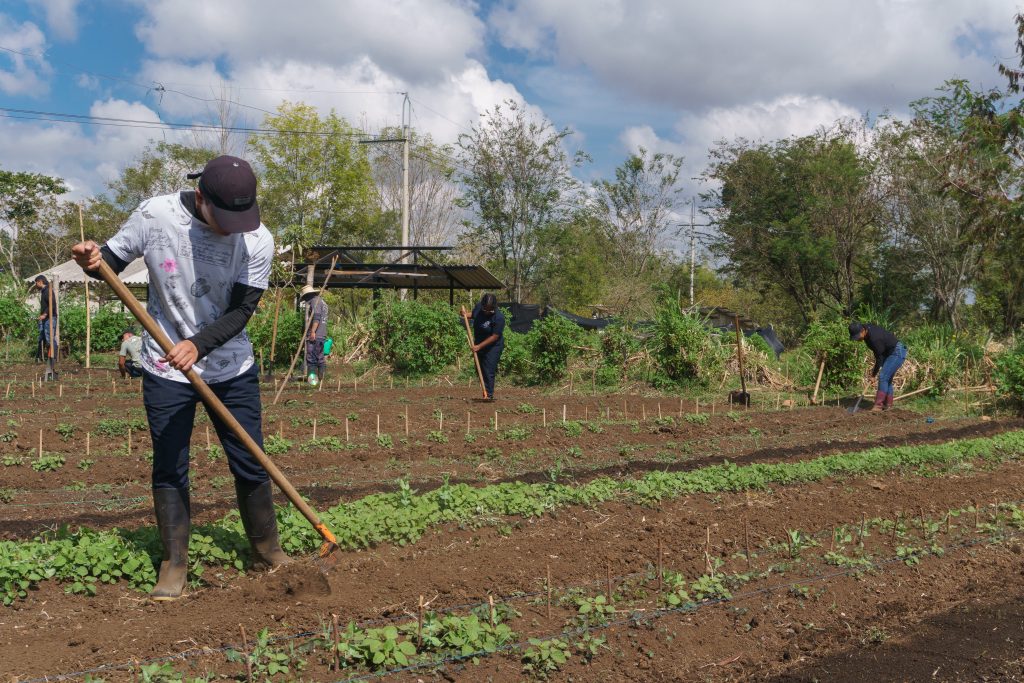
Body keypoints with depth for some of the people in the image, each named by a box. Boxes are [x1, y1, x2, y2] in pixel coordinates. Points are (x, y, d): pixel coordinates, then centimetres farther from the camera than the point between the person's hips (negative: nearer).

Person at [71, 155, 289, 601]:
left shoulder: (257, 240, -14)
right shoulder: (155, 215, -14)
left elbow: (241, 310, -16)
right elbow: (112, 261, 0)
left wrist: (198, 345, -31)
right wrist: (92, 262, -23)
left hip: (232, 370, 1)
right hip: (166, 371, 0)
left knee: (250, 465, 6)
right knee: (169, 469, 4)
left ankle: (267, 553, 23)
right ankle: (174, 565, 17)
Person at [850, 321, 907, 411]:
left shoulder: (874, 338, -32)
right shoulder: (867, 328, -4)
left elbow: (879, 356, -20)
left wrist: (875, 371, -7)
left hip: (897, 353, -10)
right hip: (889, 353, 10)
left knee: (883, 376, -16)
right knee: (886, 378, 11)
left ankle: (878, 405, -17)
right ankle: (888, 405, 18)